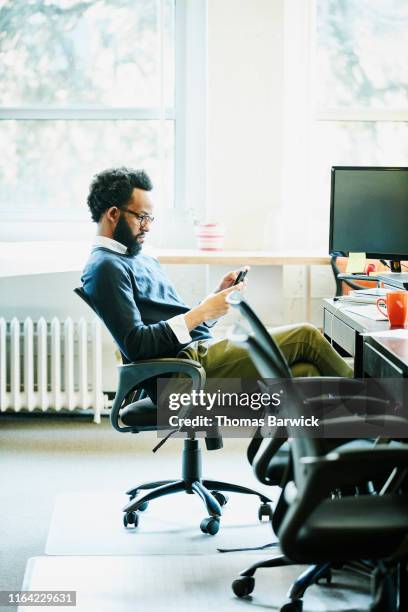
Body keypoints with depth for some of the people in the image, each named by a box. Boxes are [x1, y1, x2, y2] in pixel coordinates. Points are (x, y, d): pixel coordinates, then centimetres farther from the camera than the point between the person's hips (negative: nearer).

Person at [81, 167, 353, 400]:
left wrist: (217, 295, 5)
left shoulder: (142, 259, 23)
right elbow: (135, 344, -19)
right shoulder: (105, 267, -8)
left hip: (204, 350, 9)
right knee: (306, 336, -8)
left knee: (305, 373, -9)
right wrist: (201, 312, -16)